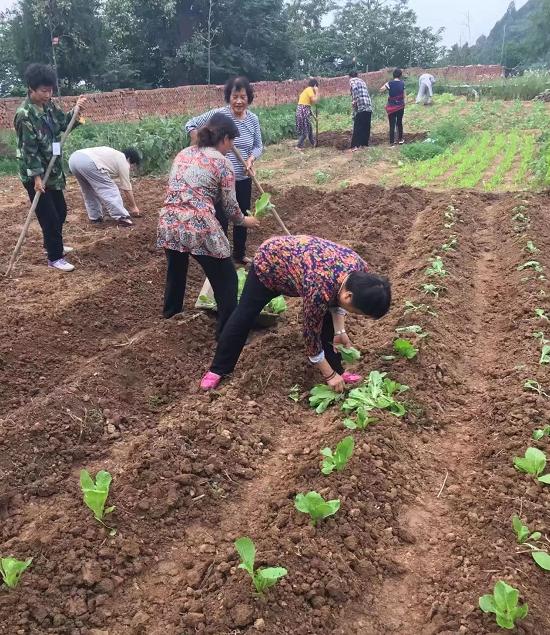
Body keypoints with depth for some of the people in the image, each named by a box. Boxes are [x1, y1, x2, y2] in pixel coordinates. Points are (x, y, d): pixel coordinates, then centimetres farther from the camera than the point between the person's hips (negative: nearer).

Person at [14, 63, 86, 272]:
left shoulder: (48, 105, 3)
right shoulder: (24, 114, -21)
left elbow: (64, 124, 16)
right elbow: (29, 149, -22)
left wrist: (76, 110, -2)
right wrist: (37, 177, -23)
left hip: (52, 170, 8)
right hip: (35, 174, -8)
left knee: (61, 210, 19)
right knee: (49, 216, -3)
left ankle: (53, 245, 38)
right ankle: (55, 257, 8)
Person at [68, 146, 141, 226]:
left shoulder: (115, 155, 33)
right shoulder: (123, 162, 9)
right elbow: (127, 189, 11)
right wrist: (133, 207, 22)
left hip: (74, 158, 10)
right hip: (88, 162, -9)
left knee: (89, 191, 24)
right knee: (109, 190, -3)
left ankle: (95, 217, 26)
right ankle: (122, 217, -3)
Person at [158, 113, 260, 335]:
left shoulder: (183, 154, 16)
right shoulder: (222, 162, -2)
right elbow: (230, 206, 2)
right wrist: (244, 220, 22)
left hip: (168, 223, 7)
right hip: (199, 228, -7)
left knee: (176, 268, 32)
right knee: (225, 279, 9)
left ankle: (171, 310, 53)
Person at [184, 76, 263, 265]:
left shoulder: (253, 119, -2)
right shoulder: (217, 114, -13)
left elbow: (258, 146, 7)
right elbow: (190, 125, -4)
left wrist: (251, 159, -14)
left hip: (243, 180, 5)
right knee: (220, 220, 1)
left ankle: (239, 254, 37)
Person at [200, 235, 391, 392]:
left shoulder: (360, 268, -24)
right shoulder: (319, 289, -43)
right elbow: (312, 335, -26)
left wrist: (340, 331, -6)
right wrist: (329, 375, -16)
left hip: (294, 255, 6)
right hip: (269, 262, -6)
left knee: (327, 321, 0)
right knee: (243, 318, 6)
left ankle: (338, 370, 16)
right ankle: (217, 370, 23)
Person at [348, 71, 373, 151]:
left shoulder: (352, 80, 4)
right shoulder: (361, 81, 26)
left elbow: (354, 89, -17)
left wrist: (354, 101, -14)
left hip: (360, 107, -7)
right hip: (369, 107, 7)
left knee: (357, 127, -6)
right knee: (366, 127, 11)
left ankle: (355, 145, -10)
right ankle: (364, 144, 16)